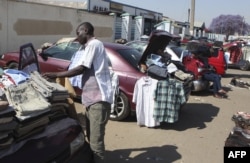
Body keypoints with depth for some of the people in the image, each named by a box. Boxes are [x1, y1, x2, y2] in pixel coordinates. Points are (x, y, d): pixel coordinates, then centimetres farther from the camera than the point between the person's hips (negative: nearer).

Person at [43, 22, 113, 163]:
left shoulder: (93, 44, -8)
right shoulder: (92, 45, 25)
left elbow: (81, 69, -13)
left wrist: (55, 75, -8)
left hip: (99, 99, -11)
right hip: (93, 98, 11)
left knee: (96, 140, -10)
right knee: (91, 137, 19)